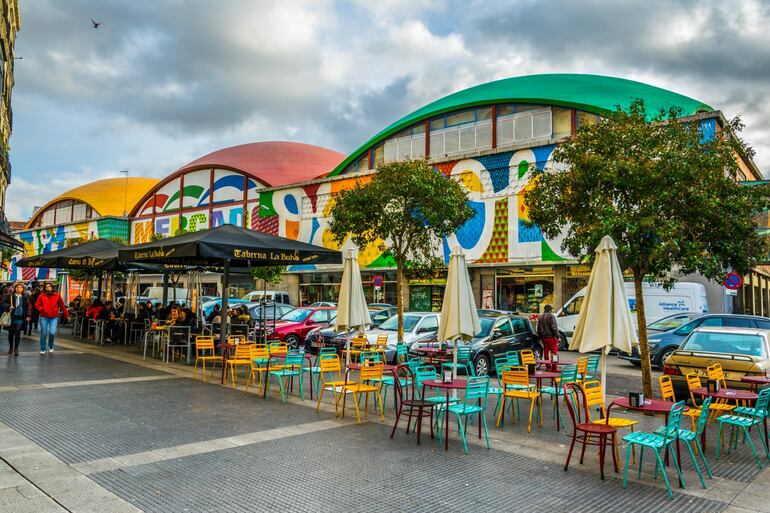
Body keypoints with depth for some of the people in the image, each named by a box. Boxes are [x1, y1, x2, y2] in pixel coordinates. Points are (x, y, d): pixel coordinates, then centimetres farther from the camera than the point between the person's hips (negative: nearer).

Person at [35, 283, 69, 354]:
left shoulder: (57, 296, 2)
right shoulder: (41, 296, 2)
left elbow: (62, 306, 6)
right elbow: (37, 305, 5)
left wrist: (66, 315, 5)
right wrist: (42, 309, -15)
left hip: (54, 318, -1)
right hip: (44, 317, 1)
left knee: (52, 333, -12)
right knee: (43, 334, 6)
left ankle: (51, 346, 16)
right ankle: (42, 349, 21)